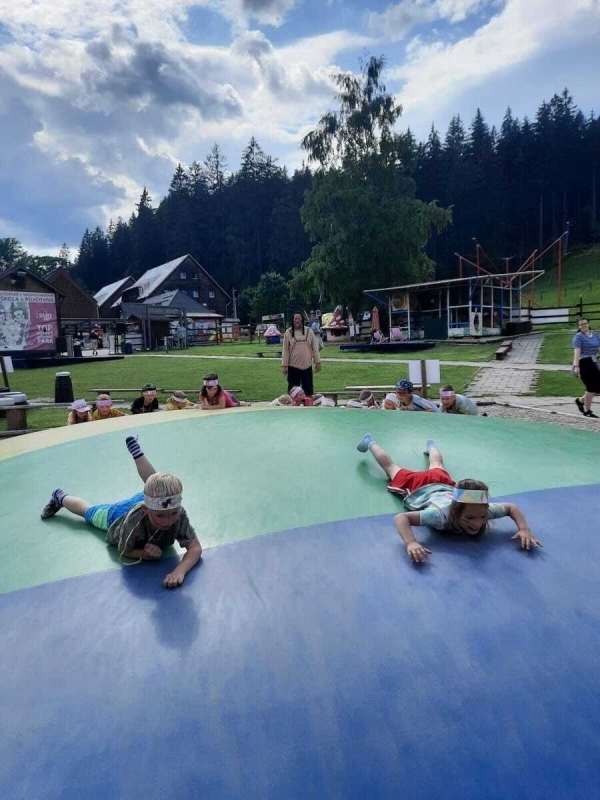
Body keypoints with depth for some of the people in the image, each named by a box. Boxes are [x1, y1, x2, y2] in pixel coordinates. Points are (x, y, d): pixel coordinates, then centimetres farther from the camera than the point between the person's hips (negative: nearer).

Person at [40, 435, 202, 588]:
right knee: (89, 511, 29)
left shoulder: (179, 515, -46)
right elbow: (123, 551, -29)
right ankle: (59, 497, 58)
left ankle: (135, 448, 47)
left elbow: (195, 548, -46)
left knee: (154, 484, 33)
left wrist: (180, 570, -66)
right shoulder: (134, 519, -49)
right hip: (119, 514, -1)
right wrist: (145, 554, -50)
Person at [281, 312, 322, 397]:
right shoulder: (288, 332, 0)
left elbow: (315, 348, 5)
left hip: (307, 365, 1)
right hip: (293, 366, -1)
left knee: (308, 390, 9)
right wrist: (284, 365, -4)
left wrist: (318, 362, 1)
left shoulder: (309, 331, 3)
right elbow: (285, 350, -1)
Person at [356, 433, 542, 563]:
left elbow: (511, 507, -22)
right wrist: (411, 543, -70)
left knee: (437, 467, 40)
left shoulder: (483, 510, -40)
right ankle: (370, 442, 53)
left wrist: (524, 529, -39)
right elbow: (400, 518, -53)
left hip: (443, 484, 4)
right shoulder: (442, 514, -50)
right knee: (391, 467, 26)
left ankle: (431, 445, 72)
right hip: (420, 488, -3)